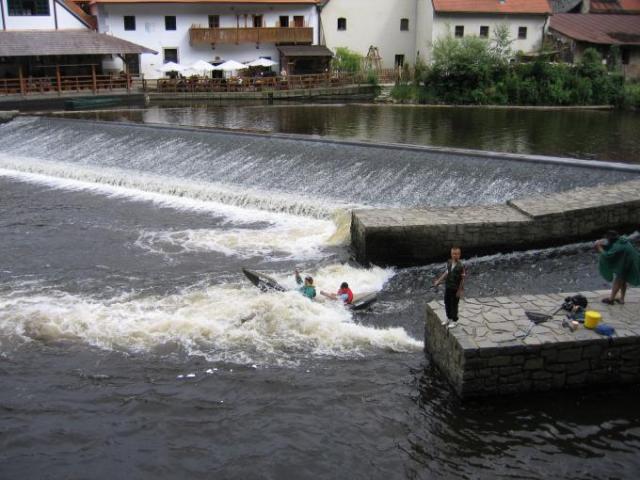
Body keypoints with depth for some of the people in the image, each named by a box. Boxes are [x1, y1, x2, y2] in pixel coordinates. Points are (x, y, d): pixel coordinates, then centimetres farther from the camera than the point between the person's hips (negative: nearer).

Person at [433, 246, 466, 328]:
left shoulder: (461, 266, -19)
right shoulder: (449, 262, -2)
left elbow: (463, 279, -15)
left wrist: (460, 290, -15)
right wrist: (438, 281, 11)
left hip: (456, 288, -6)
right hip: (448, 287, 6)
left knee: (454, 305, 6)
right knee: (447, 303, 16)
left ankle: (454, 321, 23)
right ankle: (449, 319, 36)